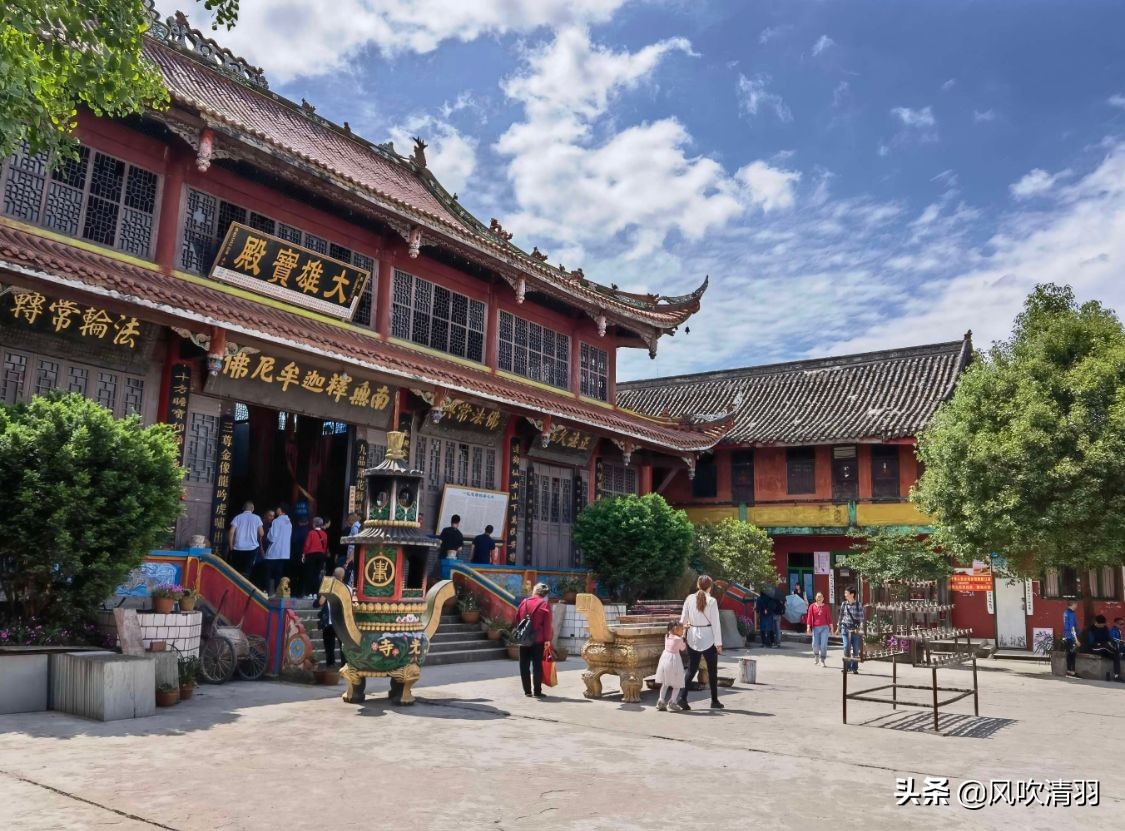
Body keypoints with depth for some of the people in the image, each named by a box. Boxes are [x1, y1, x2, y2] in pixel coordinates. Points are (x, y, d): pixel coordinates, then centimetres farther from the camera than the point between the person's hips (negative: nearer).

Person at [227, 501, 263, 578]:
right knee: (246, 571, 1)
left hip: (238, 547, 1)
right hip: (252, 547, 0)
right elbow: (261, 533, 2)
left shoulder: (238, 517, 3)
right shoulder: (257, 518, 4)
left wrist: (231, 546, 3)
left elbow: (231, 532, -6)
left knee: (236, 571, 14)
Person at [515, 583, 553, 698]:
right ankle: (537, 691, 3)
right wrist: (547, 639, -3)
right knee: (537, 665, 3)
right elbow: (547, 624, -9)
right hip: (538, 640, -3)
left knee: (524, 665, 10)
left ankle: (527, 690, 12)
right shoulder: (545, 605, -7)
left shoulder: (524, 602, 4)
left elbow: (517, 618, 11)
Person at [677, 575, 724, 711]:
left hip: (693, 637, 3)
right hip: (708, 638, -3)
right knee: (712, 671, 11)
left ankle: (682, 696, -4)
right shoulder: (711, 601, -9)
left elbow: (683, 619, 1)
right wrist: (718, 643, -5)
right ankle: (714, 701, 18)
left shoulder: (690, 599, 0)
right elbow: (715, 623, -8)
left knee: (691, 669, 9)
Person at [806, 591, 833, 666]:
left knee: (824, 645, -5)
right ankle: (816, 657, 28)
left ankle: (822, 661, 6)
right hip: (815, 628, 0)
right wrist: (808, 627, -5)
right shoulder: (812, 606, 3)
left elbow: (829, 617, 8)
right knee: (815, 644, -1)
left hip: (824, 627, 0)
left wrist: (831, 627, 6)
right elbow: (809, 617, 1)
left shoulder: (826, 606, 5)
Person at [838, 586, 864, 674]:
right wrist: (839, 627, 12)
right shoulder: (844, 604, 5)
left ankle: (854, 668, 12)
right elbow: (841, 616, 12)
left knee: (856, 649, 3)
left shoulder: (858, 604, -3)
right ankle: (847, 667, 4)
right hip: (845, 628, 2)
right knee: (846, 647, -6)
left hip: (855, 629, -2)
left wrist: (860, 628, -14)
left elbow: (861, 617, -5)